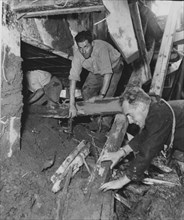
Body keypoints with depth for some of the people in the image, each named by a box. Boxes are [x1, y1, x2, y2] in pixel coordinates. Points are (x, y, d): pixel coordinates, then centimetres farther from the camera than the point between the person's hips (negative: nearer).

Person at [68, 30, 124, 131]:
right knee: (86, 91, -7)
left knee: (106, 97, -20)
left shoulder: (100, 48, -40)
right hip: (96, 71, 5)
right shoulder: (78, 56, -27)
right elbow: (73, 78, -32)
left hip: (113, 67, -5)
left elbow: (108, 73, -40)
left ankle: (106, 124, 0)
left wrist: (101, 95, -43)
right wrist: (72, 105, -38)